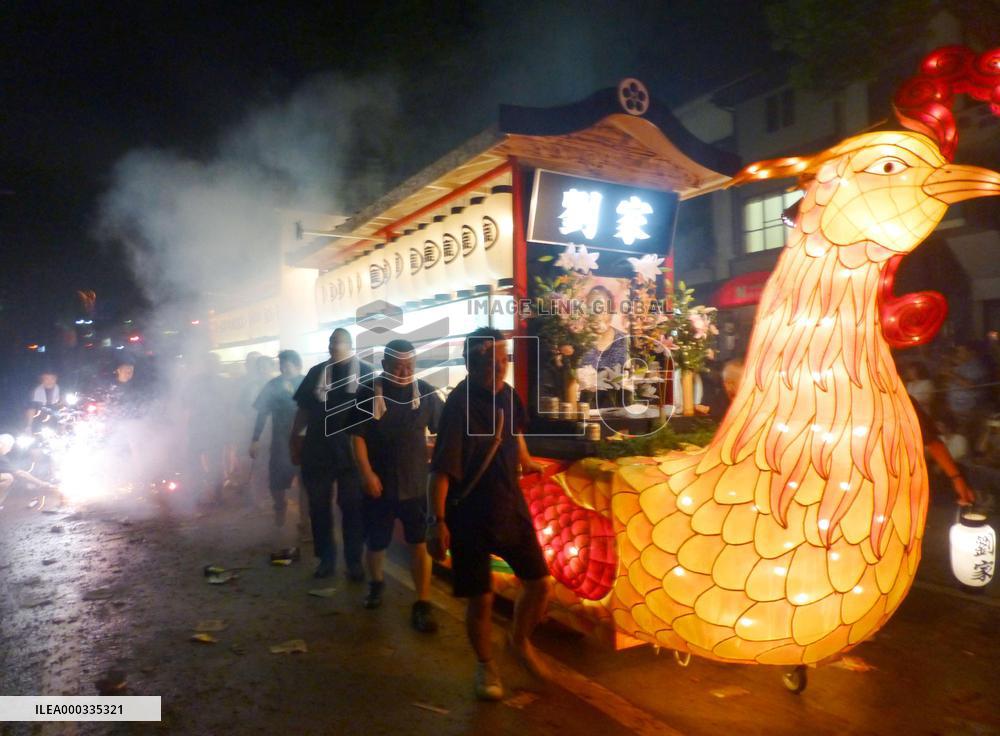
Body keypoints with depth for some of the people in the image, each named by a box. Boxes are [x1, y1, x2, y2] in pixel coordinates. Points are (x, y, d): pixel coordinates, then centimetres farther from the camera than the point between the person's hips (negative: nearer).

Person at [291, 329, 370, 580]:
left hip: (352, 452, -3)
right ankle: (326, 558, 21)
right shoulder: (317, 372, 8)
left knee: (352, 508, 4)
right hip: (317, 451, 3)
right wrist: (295, 440, 5)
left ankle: (354, 561, 13)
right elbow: (303, 409, 10)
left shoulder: (365, 372, 0)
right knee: (318, 507, 8)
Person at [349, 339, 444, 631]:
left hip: (416, 482, 0)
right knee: (375, 542, 15)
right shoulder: (368, 392, -6)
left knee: (420, 544, 0)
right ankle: (376, 582, 43)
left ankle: (422, 604, 9)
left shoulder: (425, 392, -2)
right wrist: (367, 473, -14)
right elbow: (358, 436, -6)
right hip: (379, 483, 0)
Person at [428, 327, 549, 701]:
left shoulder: (507, 394, 0)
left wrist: (526, 460, 34)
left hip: (511, 505, 6)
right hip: (470, 514, -6)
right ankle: (485, 666, 30)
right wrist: (438, 522, -25)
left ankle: (520, 641, 38)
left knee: (539, 583, 10)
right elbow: (442, 469, -23)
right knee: (481, 598, 3)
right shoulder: (459, 405, -21)